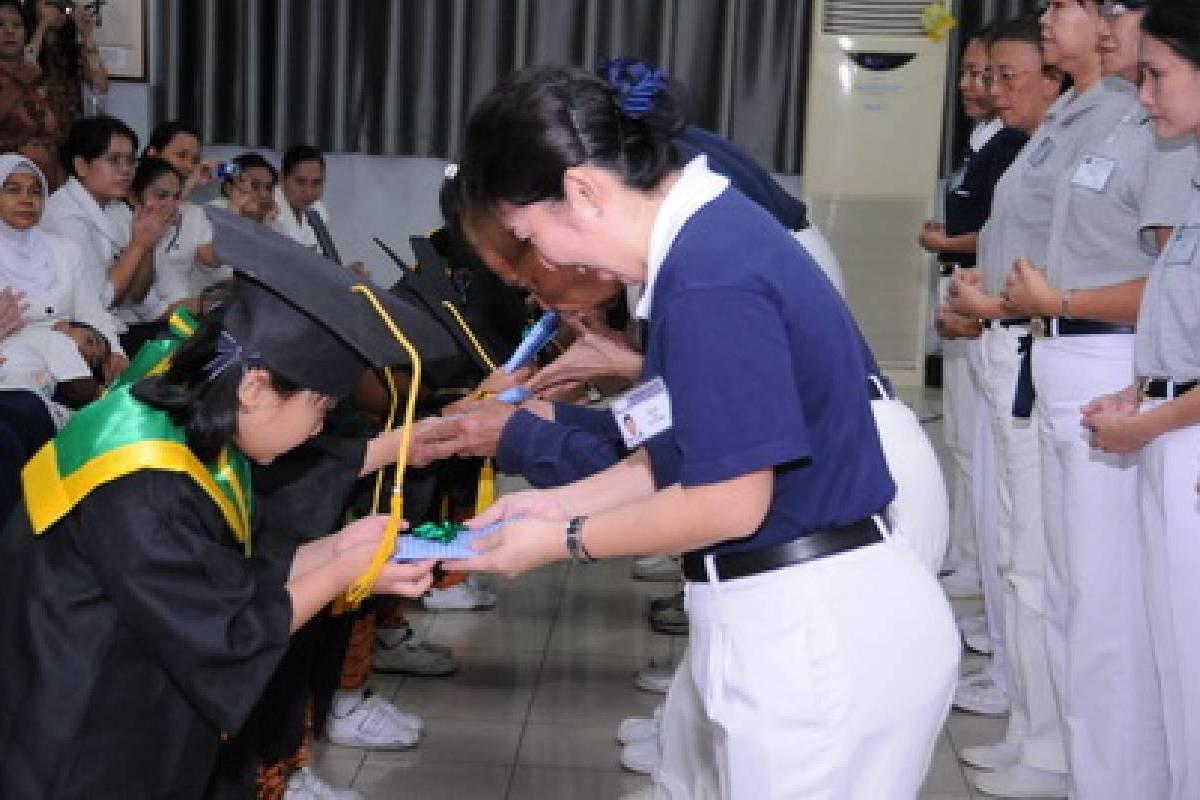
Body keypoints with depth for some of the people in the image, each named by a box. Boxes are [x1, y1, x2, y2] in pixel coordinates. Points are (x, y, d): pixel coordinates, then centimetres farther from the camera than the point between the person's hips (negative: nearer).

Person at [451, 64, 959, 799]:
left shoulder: (709, 274, -25)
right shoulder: (710, 231, 7)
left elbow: (730, 504, -22)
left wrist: (563, 540, -9)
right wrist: (563, 503, 12)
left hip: (815, 631, -9)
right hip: (792, 616, 9)